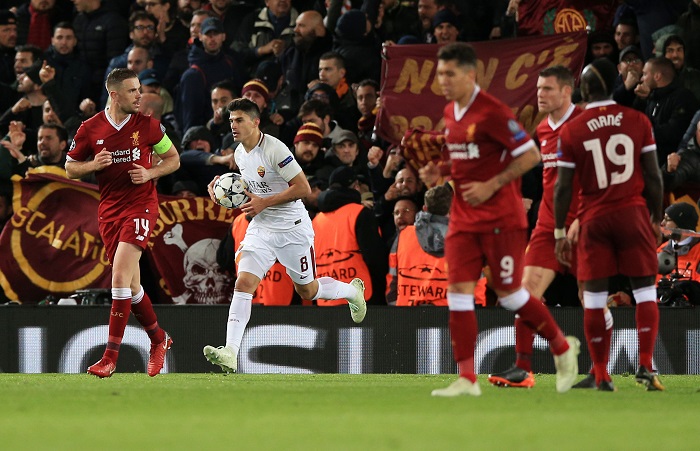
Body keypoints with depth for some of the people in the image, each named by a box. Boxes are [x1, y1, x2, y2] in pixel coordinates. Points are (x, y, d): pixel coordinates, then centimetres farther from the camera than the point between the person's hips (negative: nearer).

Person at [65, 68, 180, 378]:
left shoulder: (147, 125, -1)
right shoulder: (90, 129, 1)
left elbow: (173, 159, 10)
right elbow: (70, 168, 10)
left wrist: (150, 173, -9)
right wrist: (93, 164, -11)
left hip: (141, 205, -3)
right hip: (109, 210, 3)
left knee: (120, 277, -17)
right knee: (131, 285, 7)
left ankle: (111, 356, -17)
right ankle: (159, 339, 31)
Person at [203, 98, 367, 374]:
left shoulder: (274, 149, -20)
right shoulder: (240, 153, 4)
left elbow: (303, 188, -21)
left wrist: (263, 203, -22)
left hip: (293, 229, -6)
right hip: (261, 228, 6)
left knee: (307, 291, 11)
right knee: (243, 283, -15)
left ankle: (353, 291, 45)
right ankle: (230, 354, -23)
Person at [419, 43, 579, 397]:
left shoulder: (492, 112, -16)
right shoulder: (450, 113, 10)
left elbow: (530, 155, -16)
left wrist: (491, 186, -20)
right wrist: (437, 172, 5)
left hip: (501, 217, -7)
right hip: (464, 218, 7)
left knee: (508, 292, -1)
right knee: (458, 291, -5)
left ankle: (562, 347, 21)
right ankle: (467, 378, -5)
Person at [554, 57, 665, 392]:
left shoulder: (571, 131, -3)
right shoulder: (638, 122, 0)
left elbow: (563, 186, -2)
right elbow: (653, 176, 0)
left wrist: (560, 232, 5)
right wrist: (656, 218, 12)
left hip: (594, 219, 0)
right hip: (633, 213, 0)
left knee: (594, 298, 5)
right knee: (645, 291, 5)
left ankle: (601, 376, 4)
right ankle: (645, 365, -9)